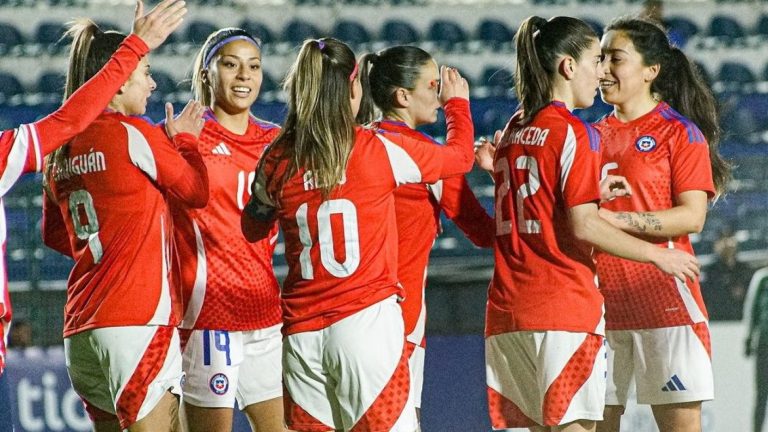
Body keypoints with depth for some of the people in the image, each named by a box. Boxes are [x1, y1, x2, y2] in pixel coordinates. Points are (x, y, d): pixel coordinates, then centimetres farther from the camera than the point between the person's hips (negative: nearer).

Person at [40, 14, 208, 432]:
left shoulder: (60, 151, 14)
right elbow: (196, 190, 3)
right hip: (138, 320, -8)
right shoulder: (133, 133, -7)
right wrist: (185, 139, 18)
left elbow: (54, 235, 25)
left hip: (82, 328, 8)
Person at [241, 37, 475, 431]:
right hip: (366, 320, -3)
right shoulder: (378, 150, -5)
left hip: (301, 333, 3)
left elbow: (252, 228, 21)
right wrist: (457, 103, 30)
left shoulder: (277, 161, 2)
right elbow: (460, 156, 11)